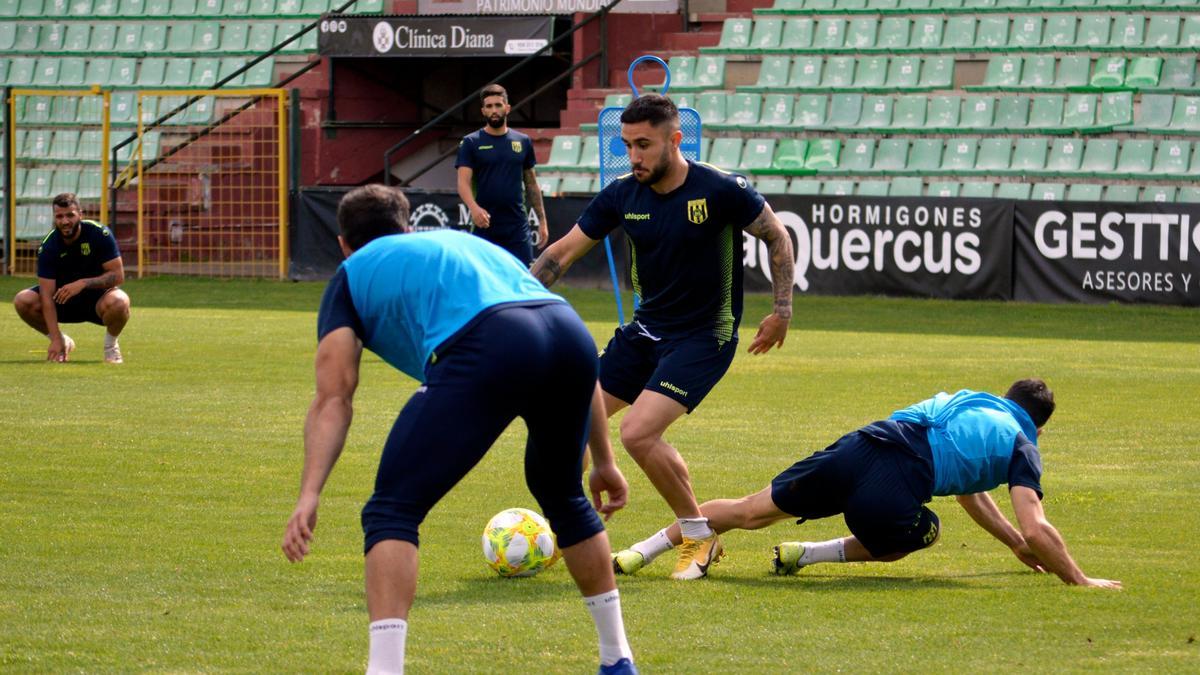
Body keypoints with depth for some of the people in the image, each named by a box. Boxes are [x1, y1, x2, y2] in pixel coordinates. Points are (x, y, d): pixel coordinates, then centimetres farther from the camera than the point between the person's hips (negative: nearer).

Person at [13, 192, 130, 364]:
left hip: (97, 295, -2)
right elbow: (47, 295, -22)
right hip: (63, 299, 2)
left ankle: (111, 344, -4)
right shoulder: (48, 247, -17)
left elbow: (118, 276, -19)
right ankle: (64, 342, 3)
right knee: (22, 301, -22)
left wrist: (83, 283, -34)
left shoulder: (100, 234, -19)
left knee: (119, 301, -38)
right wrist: (56, 340, -31)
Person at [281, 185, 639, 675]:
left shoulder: (353, 274, 27)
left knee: (392, 511, 4)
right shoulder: (467, 242, 42)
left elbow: (333, 400, 11)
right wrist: (602, 459, 41)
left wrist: (309, 497, 3)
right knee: (563, 497, 31)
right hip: (572, 335, 6)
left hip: (484, 350, -5)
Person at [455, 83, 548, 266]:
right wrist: (474, 207, -29)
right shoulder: (471, 143, 0)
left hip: (517, 228, 2)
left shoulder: (523, 142, 9)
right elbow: (463, 182, -9)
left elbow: (531, 184, 15)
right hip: (485, 227, -2)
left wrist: (542, 220, 11)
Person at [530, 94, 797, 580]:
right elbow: (563, 252, 3)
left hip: (705, 336, -6)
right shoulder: (622, 195, -4)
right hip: (645, 329, 6)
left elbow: (777, 238, -4)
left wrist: (782, 311, -7)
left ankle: (699, 536, -5)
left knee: (638, 431, -23)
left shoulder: (721, 190, -18)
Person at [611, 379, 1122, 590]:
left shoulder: (966, 400, 35)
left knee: (749, 512, 17)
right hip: (899, 483, -5)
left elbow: (968, 490, 47)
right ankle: (806, 555, 10)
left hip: (860, 445, 6)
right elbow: (1036, 529, 4)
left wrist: (1017, 545, 52)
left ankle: (642, 551, 15)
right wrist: (1078, 579, 15)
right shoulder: (1022, 447, 15)